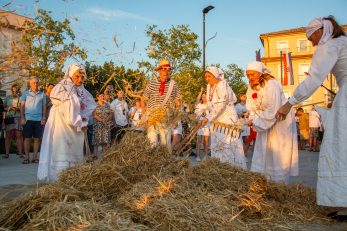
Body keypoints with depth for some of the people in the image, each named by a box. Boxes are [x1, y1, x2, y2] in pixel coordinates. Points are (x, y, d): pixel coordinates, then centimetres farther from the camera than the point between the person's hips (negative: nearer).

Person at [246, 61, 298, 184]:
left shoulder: (271, 85, -25)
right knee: (262, 152, 10)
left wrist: (255, 120, -24)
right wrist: (252, 118, -19)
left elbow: (273, 110, -28)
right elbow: (252, 107, 0)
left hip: (280, 120, -8)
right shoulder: (252, 86, -1)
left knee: (278, 154, -2)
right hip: (265, 121, 8)